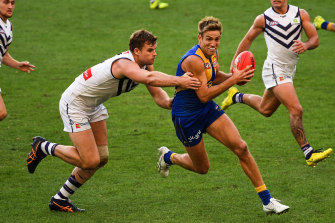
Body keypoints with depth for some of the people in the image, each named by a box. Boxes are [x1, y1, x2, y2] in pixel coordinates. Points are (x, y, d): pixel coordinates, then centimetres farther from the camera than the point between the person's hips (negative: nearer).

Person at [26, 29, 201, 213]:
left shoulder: (144, 65, -4)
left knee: (101, 159, 9)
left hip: (93, 106, 10)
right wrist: (179, 81, -59)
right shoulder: (125, 64, -33)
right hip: (74, 104, -10)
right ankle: (43, 147, 8)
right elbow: (149, 78, -53)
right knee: (89, 161, -14)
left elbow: (157, 95, -6)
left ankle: (60, 200, 21)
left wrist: (169, 102, -27)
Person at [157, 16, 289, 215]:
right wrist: (233, 80, -28)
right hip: (187, 116, -7)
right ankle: (168, 157, 39)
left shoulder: (212, 53, -2)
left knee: (241, 147, -7)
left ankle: (267, 201, -2)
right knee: (202, 168, 7)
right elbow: (204, 95, -28)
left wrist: (234, 76, -3)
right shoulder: (194, 60, -28)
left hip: (208, 109, 7)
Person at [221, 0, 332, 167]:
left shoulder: (301, 14, 1)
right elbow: (248, 39, 9)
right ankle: (308, 153, -14)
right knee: (296, 110, -18)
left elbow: (315, 39, 0)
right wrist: (235, 61, 10)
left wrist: (305, 46, -22)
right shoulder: (263, 19, -5)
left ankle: (236, 97, 48)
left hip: (289, 71, 6)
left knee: (265, 110, 23)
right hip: (274, 70, -6)